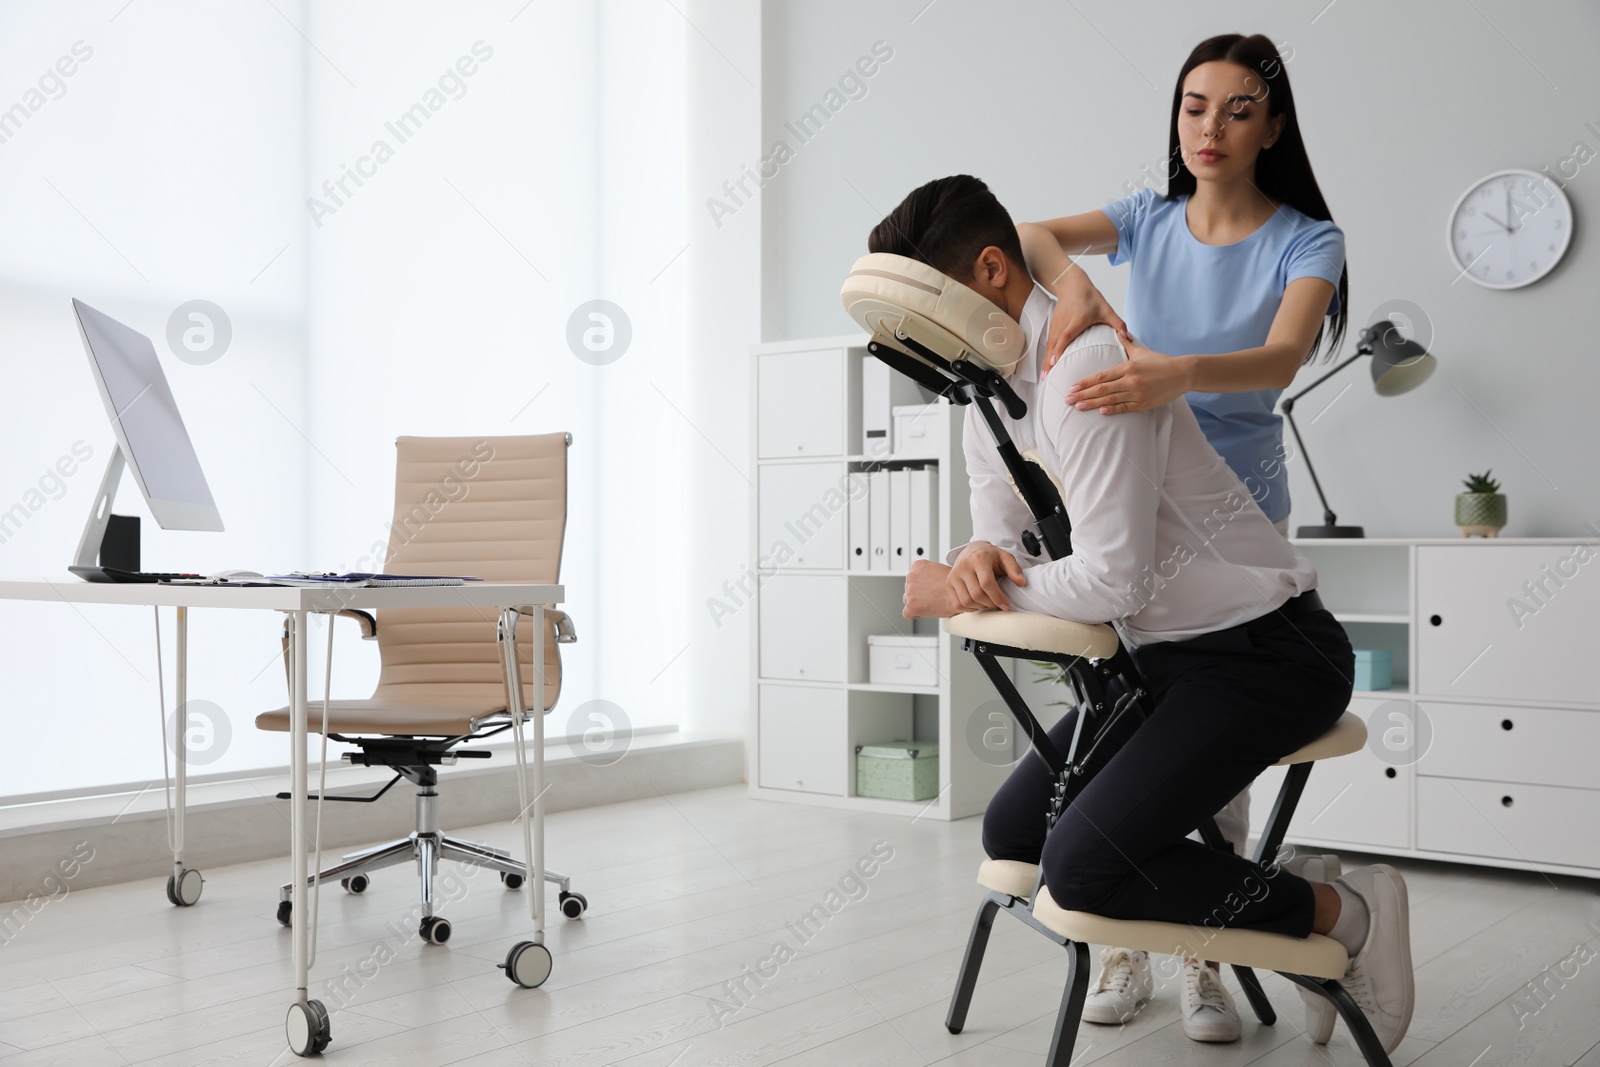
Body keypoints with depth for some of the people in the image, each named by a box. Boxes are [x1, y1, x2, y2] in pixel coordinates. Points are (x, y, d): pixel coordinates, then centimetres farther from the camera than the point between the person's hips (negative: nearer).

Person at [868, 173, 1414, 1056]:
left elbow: (1109, 581, -26)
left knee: (1082, 865, -22)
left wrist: (959, 591, -14)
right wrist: (978, 554, -12)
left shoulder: (1086, 365, -23)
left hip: (1267, 653, -10)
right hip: (1164, 657, 10)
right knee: (1013, 832, 11)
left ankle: (1343, 914, -3)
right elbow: (997, 527, 13)